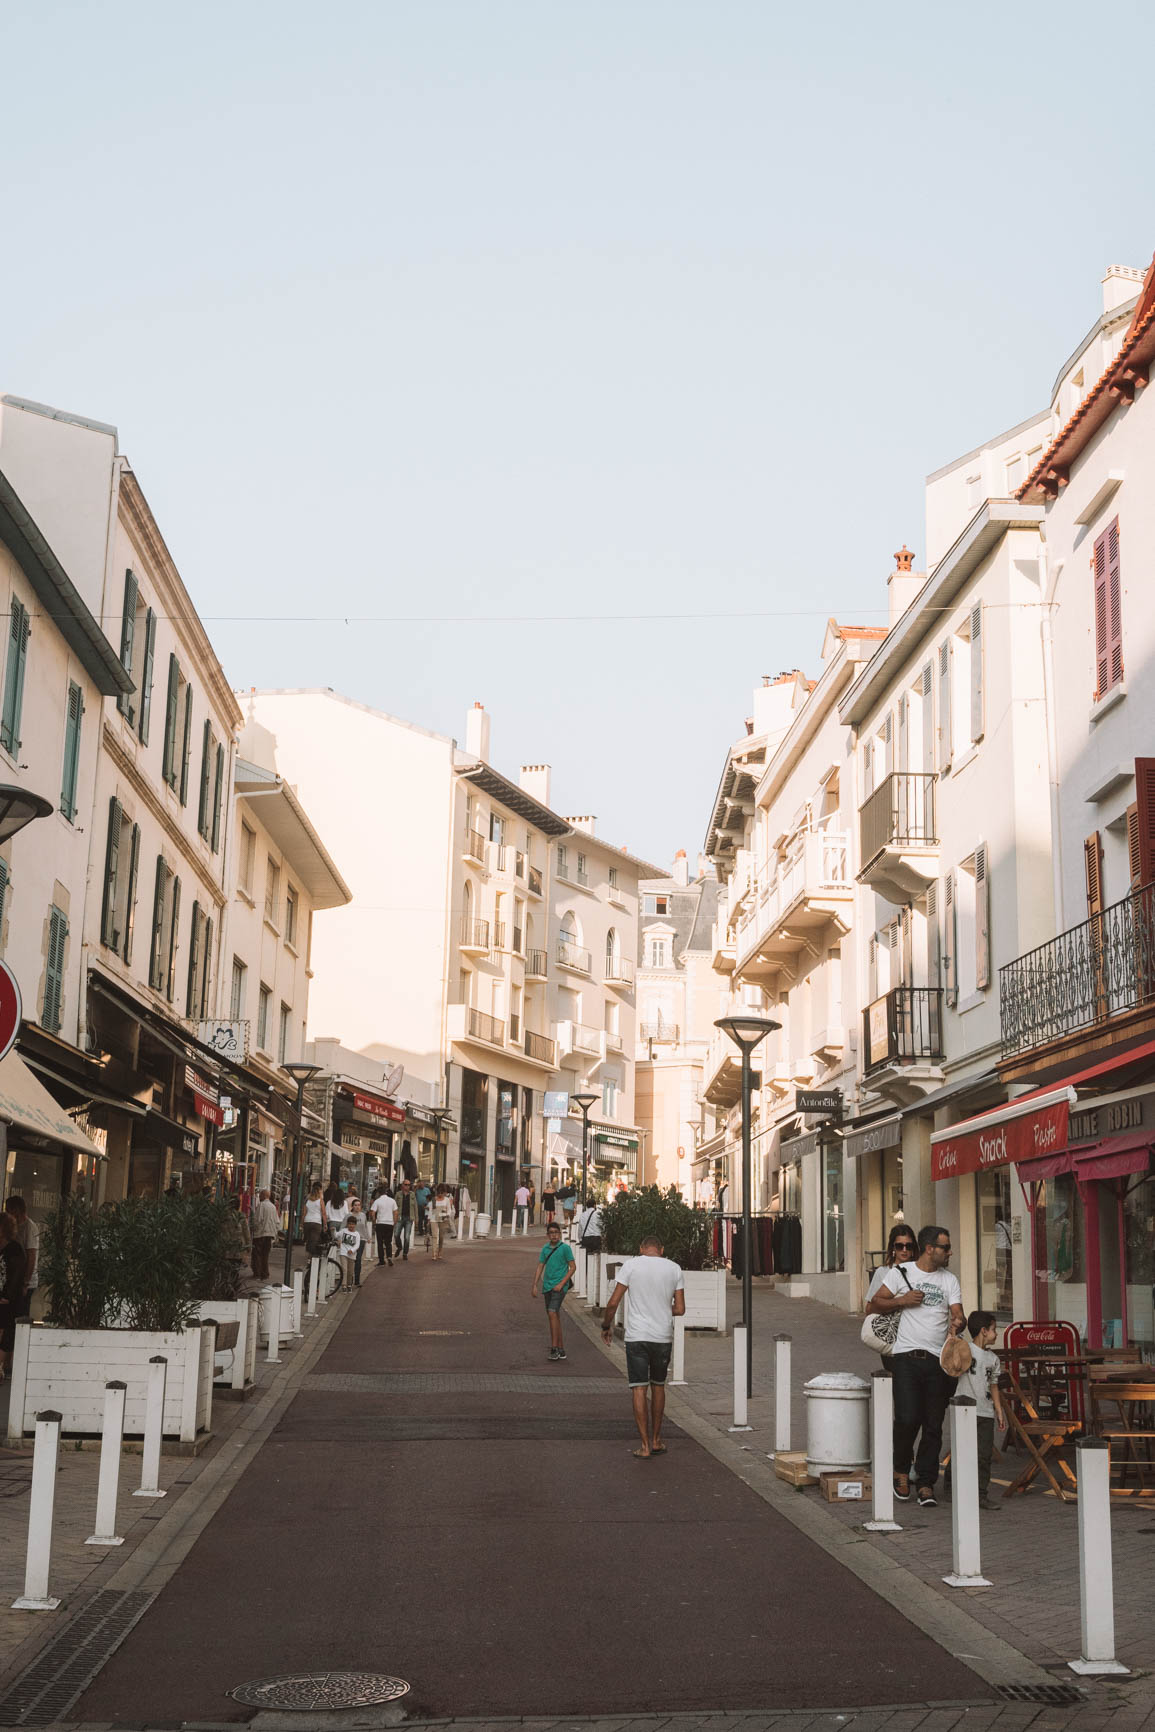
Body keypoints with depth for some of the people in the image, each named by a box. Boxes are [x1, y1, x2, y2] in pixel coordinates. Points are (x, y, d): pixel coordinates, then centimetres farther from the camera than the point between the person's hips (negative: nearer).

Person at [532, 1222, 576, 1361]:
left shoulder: (565, 1248, -5)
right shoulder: (545, 1248, 10)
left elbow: (572, 1267, -5)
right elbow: (540, 1267, 13)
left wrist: (561, 1284, -12)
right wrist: (535, 1285, 4)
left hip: (559, 1286, -6)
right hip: (547, 1286, 6)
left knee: (552, 1313, -19)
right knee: (555, 1317, 9)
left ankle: (555, 1348, -17)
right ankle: (561, 1349, 16)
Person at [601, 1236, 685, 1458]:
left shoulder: (631, 1265, -3)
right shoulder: (674, 1269, 3)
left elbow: (614, 1302, -5)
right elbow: (680, 1309, 4)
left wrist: (606, 1325, 11)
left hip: (637, 1337, -2)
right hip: (663, 1336, 2)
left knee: (639, 1389, 1)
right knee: (658, 1386, 18)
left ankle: (645, 1445, -1)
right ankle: (656, 1441, 24)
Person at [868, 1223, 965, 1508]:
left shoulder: (949, 1281, 14)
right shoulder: (900, 1273, 6)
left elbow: (958, 1313, 4)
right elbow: (874, 1305, 8)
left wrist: (957, 1323, -19)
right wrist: (902, 1301, -7)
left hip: (938, 1360, 3)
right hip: (907, 1357, -3)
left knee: (933, 1426, 1)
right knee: (908, 1418, -13)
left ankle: (926, 1484, 9)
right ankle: (901, 1470, 12)